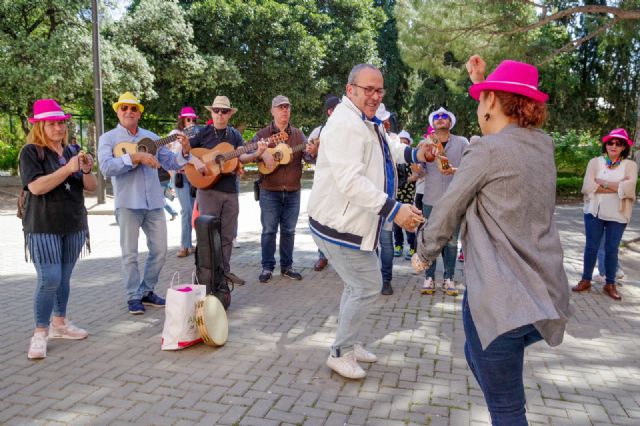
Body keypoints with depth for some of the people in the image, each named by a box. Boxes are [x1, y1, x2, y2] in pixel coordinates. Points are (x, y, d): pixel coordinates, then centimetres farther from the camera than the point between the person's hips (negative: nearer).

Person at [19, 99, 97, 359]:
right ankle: (40, 333, 3)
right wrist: (68, 168, -23)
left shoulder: (72, 151, 10)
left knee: (64, 277, 12)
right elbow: (36, 186, -18)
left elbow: (91, 187, 7)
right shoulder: (31, 152, -5)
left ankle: (59, 323, 26)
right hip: (43, 227, -5)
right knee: (49, 280, -10)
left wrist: (86, 170, -13)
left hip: (74, 225, 5)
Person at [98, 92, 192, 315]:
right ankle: (134, 297, 16)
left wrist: (184, 152, -7)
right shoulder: (108, 138, 0)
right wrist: (135, 156, -25)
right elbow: (106, 167, -16)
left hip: (154, 203, 4)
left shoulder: (151, 137, 13)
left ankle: (146, 291, 24)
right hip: (128, 204, -4)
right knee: (130, 254, 3)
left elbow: (171, 163, 12)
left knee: (160, 251, 8)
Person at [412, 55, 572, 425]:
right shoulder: (543, 144, 8)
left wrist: (424, 255, 13)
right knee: (477, 353, 30)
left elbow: (447, 212, -4)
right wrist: (481, 80, 34)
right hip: (547, 295, 8)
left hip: (502, 298, -8)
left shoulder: (486, 150, -13)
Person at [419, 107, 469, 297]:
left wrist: (454, 170, -22)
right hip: (430, 200, 1)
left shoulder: (462, 143, 3)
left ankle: (448, 278, 15)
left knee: (451, 241, 5)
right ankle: (429, 277, 13)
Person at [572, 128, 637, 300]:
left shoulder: (630, 165, 1)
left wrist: (603, 183, -14)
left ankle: (610, 284, 20)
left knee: (612, 249, 9)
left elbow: (629, 187, -16)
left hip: (617, 215, 0)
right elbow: (588, 186, -12)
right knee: (591, 247, 6)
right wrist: (617, 187, -14)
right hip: (595, 212, 0)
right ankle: (586, 280, 18)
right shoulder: (595, 162, 1)